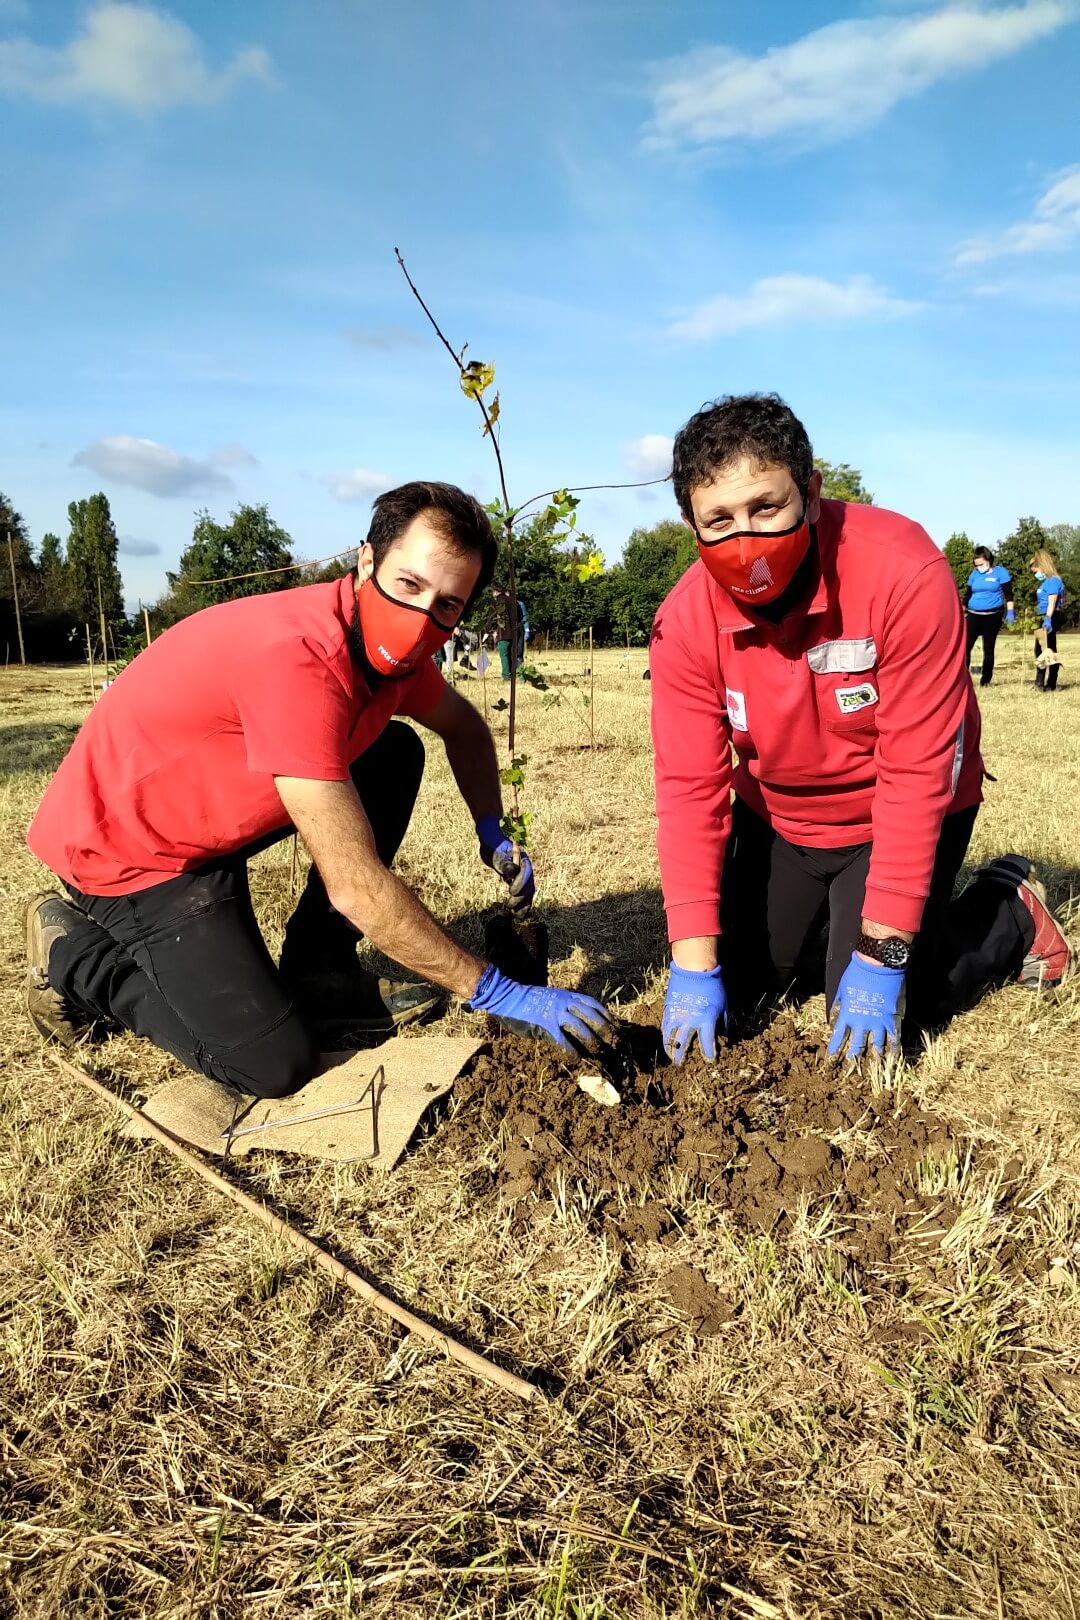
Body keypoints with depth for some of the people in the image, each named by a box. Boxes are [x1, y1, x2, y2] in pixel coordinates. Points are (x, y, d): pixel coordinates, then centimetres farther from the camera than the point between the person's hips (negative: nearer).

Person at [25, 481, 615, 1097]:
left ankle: (317, 966, 8)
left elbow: (464, 726, 16)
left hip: (216, 814, 8)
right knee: (279, 1063, -14)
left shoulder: (388, 645, -7)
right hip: (125, 848, -8)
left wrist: (494, 833, 1)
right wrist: (495, 992, -27)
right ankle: (76, 951, 6)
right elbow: (357, 887, -34)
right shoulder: (295, 658, -34)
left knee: (398, 753, 0)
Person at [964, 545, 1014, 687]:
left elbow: (1008, 594, -3)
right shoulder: (974, 574, 9)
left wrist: (1010, 612, -10)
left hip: (993, 615, -3)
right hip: (974, 614, 3)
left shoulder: (1000, 572, -2)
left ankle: (986, 679, 12)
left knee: (988, 647, 4)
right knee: (966, 645, -10)